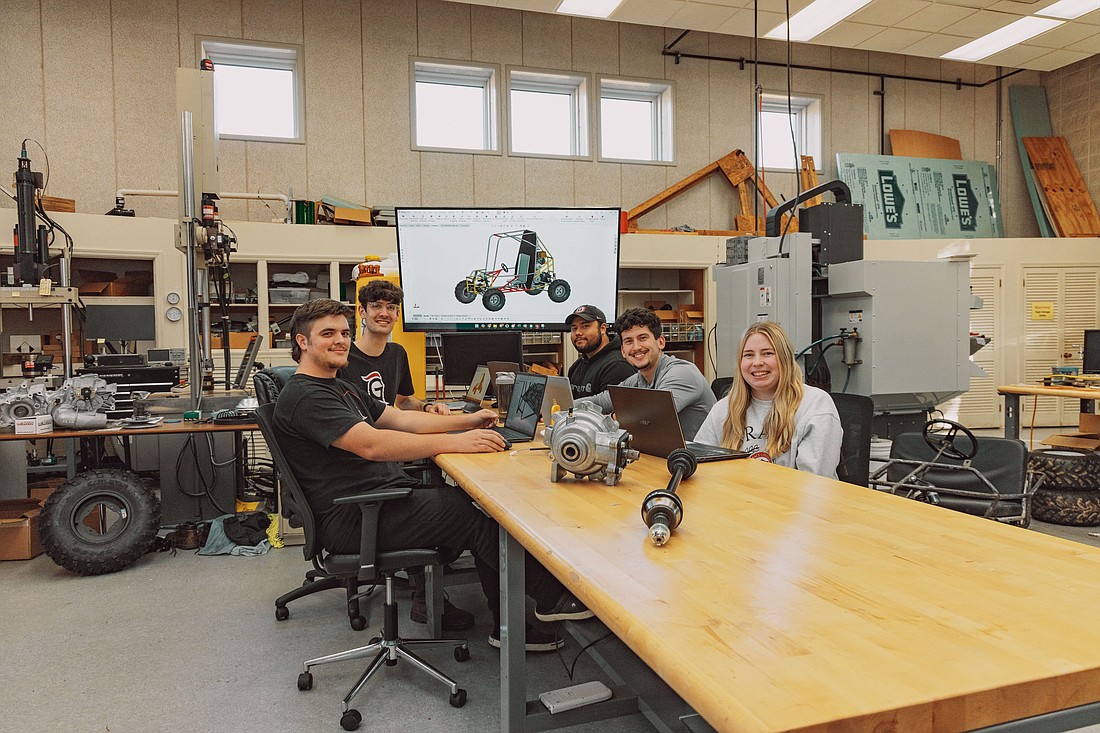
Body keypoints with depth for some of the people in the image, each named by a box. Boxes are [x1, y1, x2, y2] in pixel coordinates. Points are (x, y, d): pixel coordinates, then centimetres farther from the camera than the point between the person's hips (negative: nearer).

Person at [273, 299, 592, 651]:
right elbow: (372, 444, -26)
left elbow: (400, 418, 17)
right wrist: (454, 442, -28)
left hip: (385, 496, 10)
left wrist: (467, 421, 5)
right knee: (482, 516, -14)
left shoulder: (340, 388, 21)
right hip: (355, 519, -10)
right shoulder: (303, 396, -12)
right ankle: (551, 597, 2)